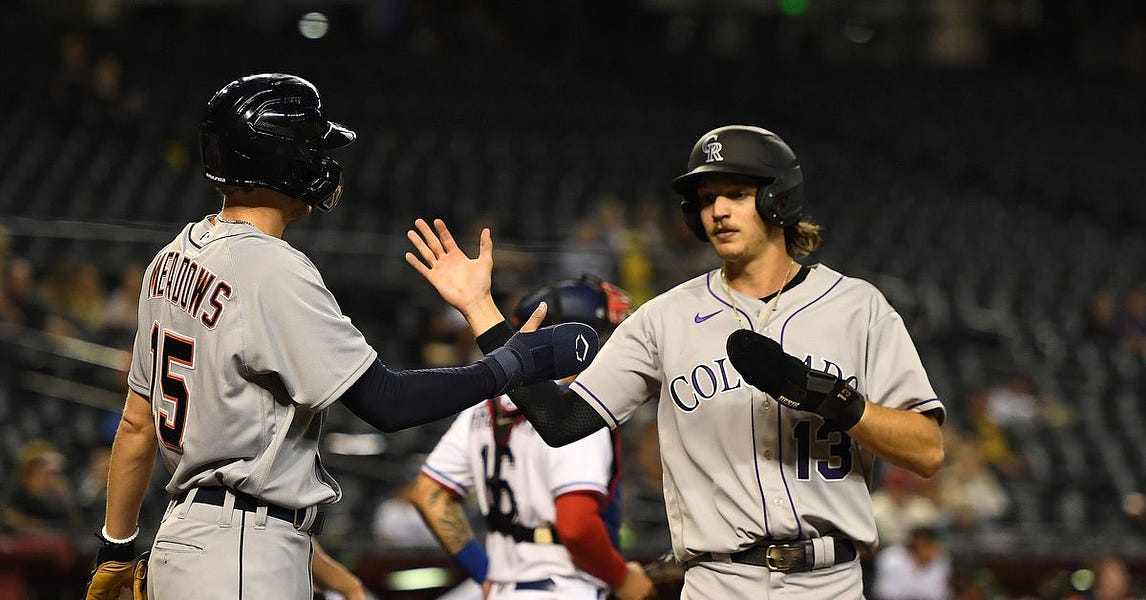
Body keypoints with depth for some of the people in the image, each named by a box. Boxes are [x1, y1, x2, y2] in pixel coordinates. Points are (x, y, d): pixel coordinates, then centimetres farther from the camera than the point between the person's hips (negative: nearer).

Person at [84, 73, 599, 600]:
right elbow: (387, 403, -18)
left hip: (181, 534, 10)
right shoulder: (274, 272, -16)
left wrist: (116, 549, 24)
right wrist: (517, 361, -10)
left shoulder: (174, 258, 12)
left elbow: (137, 422, 17)